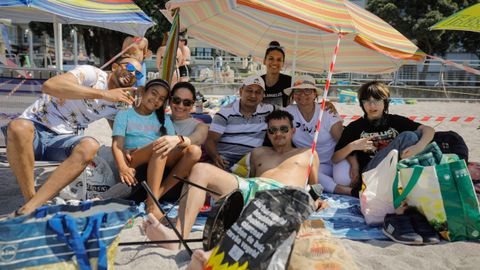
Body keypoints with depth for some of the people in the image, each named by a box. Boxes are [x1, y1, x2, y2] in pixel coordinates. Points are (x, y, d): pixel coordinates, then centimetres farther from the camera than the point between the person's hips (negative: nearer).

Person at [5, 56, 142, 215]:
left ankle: (29, 208, -32)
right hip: (33, 126, -4)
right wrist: (103, 94, -32)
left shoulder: (115, 106, 8)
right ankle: (30, 198, -25)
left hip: (61, 138, 4)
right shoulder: (92, 73, -12)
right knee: (18, 127, -40)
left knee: (90, 146, -31)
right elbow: (49, 85, -28)